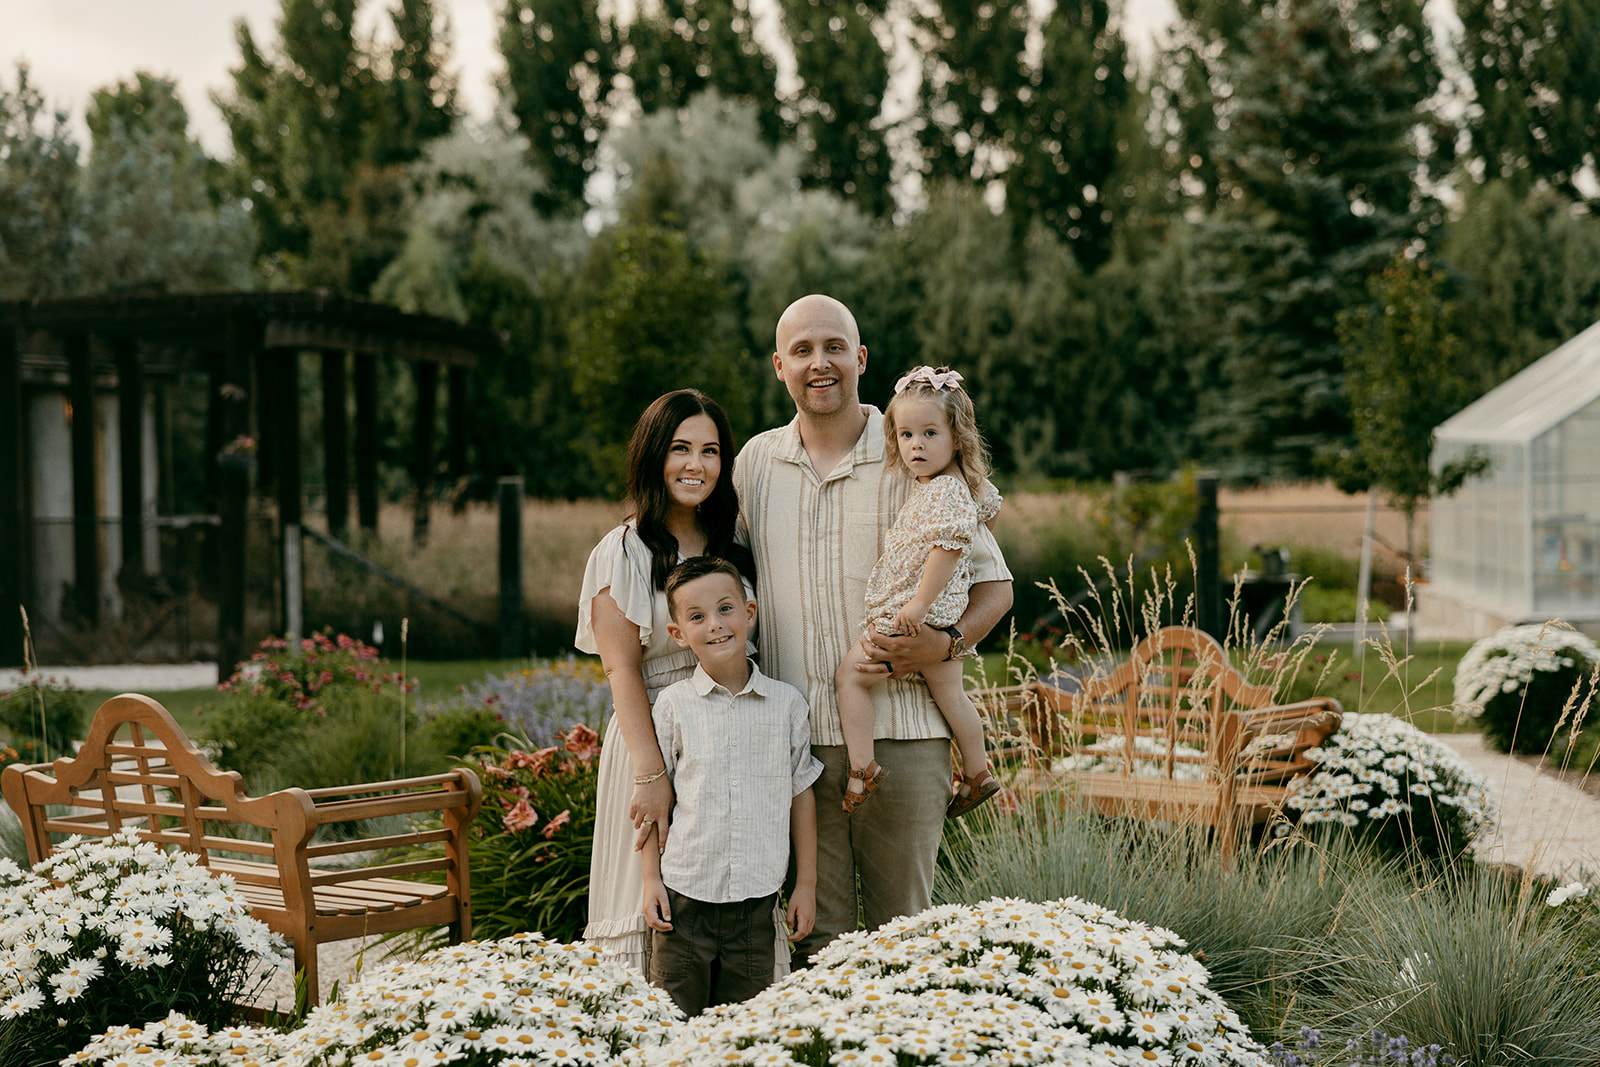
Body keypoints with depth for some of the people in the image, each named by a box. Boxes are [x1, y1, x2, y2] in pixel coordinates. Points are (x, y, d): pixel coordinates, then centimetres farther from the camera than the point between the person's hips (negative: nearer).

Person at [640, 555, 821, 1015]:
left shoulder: (787, 703, 1)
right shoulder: (673, 705, -2)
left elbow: (801, 795, 8)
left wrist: (805, 885, 8)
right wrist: (650, 878, 1)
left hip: (756, 898, 1)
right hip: (685, 895, -1)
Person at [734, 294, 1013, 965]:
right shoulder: (755, 464, 10)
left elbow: (994, 584, 5)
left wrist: (945, 645, -14)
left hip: (901, 734, -2)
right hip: (794, 736, 3)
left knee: (901, 929, 4)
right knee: (814, 930, 6)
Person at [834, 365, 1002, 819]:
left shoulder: (945, 493, -21)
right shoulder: (969, 485, 10)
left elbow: (950, 545, -32)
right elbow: (991, 507, 29)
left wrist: (921, 601, -30)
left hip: (920, 617, -10)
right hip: (945, 618, 10)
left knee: (850, 675, -4)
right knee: (949, 693, 21)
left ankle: (862, 767, -4)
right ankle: (978, 773, 32)